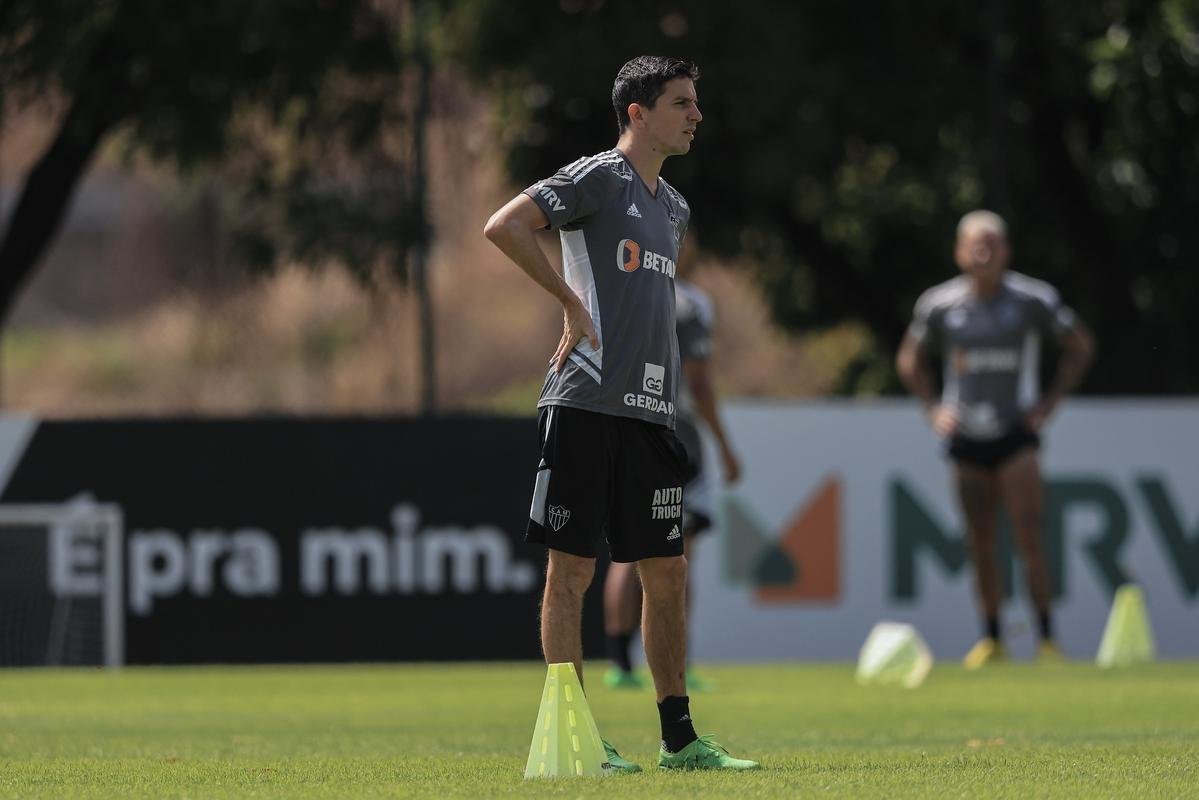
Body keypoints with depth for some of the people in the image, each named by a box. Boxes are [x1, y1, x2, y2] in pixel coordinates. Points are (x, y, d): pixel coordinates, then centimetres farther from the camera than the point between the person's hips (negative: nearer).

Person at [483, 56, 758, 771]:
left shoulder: (675, 208, 20)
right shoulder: (597, 179, -5)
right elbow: (504, 226, -16)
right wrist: (572, 302, -13)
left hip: (650, 415, 8)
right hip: (586, 407, -8)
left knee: (668, 575, 8)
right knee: (572, 570, -4)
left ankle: (679, 738, 13)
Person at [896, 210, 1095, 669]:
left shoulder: (1033, 300, -4)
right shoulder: (938, 305, 1)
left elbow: (1080, 347, 10)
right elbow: (909, 361, 17)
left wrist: (1050, 402, 1)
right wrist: (933, 407, 4)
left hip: (1015, 433, -2)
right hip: (966, 440, 2)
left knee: (1028, 538, -12)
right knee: (980, 545, 4)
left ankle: (1047, 638, -9)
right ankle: (991, 640, 15)